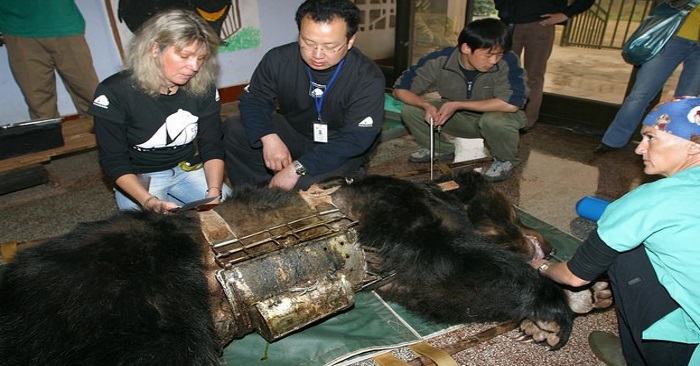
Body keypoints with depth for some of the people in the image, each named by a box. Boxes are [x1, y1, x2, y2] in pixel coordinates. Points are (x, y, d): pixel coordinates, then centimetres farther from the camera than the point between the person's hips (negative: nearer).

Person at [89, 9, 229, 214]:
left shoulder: (203, 88, -10)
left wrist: (214, 192, -25)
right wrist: (150, 202, -33)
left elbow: (212, 146, -7)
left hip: (187, 171, 3)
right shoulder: (115, 92, -19)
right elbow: (114, 160, -16)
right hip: (138, 179, -2)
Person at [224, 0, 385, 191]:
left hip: (341, 152, -3)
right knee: (233, 129, -16)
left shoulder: (368, 78, -23)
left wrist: (297, 169, -35)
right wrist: (269, 138, -28)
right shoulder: (279, 59, -13)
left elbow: (356, 139, -27)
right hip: (293, 133, 4)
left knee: (309, 183, -35)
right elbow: (253, 99, -5)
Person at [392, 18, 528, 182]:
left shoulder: (507, 62, -28)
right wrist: (426, 105, -38)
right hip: (459, 118, 3)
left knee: (495, 120, -38)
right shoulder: (440, 60, -23)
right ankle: (442, 149, 10)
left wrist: (458, 105, -34)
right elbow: (400, 89, -17)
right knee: (410, 111, -16)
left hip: (495, 116, -2)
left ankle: (505, 160, -4)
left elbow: (512, 103, -37)